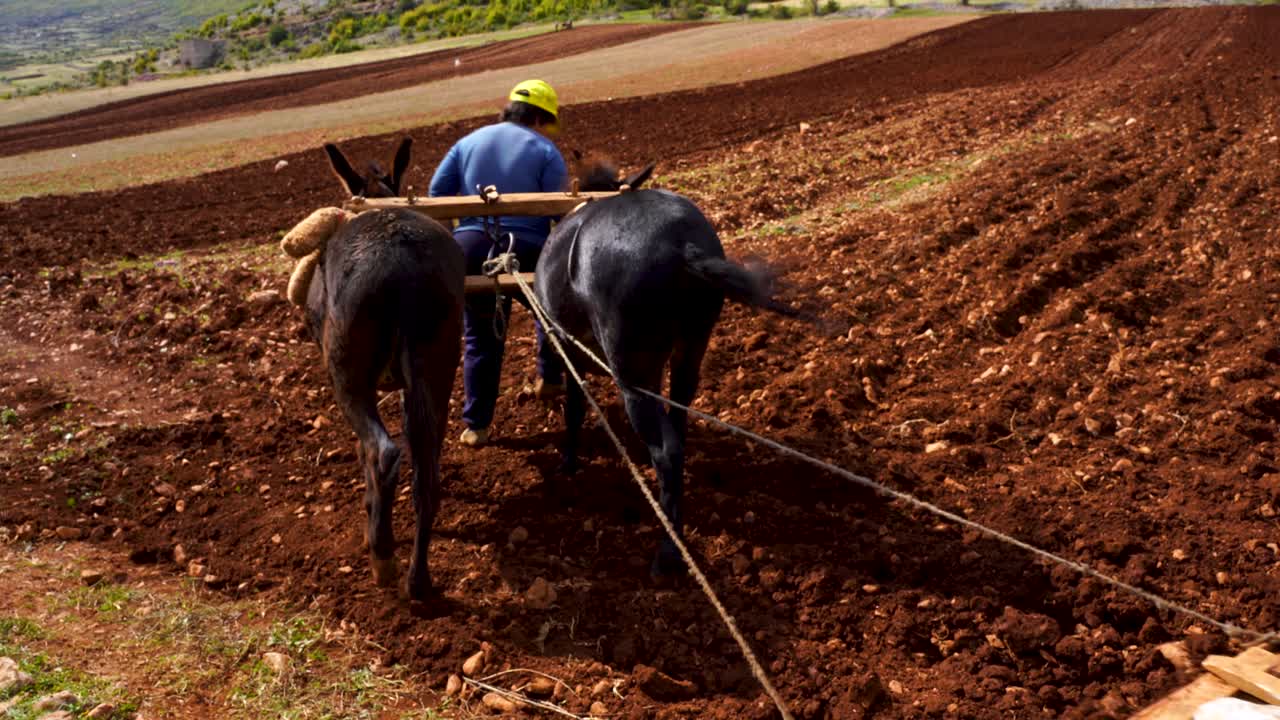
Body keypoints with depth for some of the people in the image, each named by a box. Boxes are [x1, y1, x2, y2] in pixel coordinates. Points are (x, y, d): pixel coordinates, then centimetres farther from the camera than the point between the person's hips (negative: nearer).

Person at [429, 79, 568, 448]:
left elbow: (437, 192, 8)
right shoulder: (547, 151, 1)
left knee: (481, 337, 12)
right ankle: (550, 377, 41)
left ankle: (476, 425, 11)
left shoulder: (469, 142, 14)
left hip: (470, 251, 3)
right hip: (527, 253, -3)